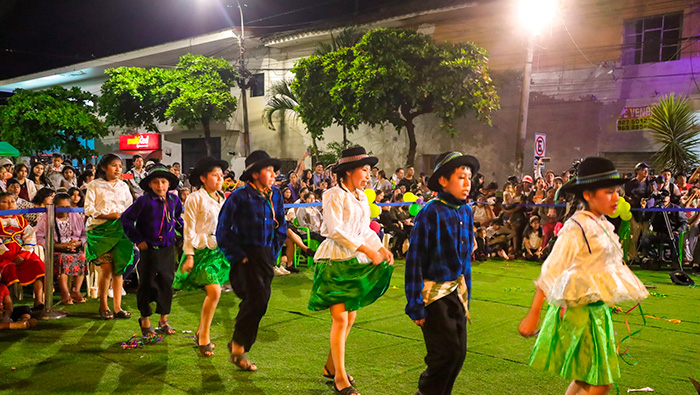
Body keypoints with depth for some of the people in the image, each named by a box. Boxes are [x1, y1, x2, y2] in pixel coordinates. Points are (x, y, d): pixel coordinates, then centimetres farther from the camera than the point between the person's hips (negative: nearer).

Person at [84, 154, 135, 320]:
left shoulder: (123, 186, 16)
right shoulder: (94, 186, 3)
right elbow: (89, 209, -4)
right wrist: (108, 215, -14)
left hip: (120, 230, 4)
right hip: (100, 230, -3)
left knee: (118, 269, 1)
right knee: (106, 269, -8)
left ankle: (118, 307, 8)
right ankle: (103, 307, 8)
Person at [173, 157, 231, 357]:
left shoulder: (222, 199, 14)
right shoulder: (195, 198, -6)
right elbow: (189, 229, -8)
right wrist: (189, 255, -12)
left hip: (219, 250, 7)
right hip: (202, 250, -7)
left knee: (212, 293, 8)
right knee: (214, 291, -16)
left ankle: (201, 333, 23)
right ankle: (204, 338, -2)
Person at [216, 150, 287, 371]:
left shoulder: (275, 195, 6)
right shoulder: (239, 197, -12)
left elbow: (281, 226, 19)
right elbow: (223, 231, -9)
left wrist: (274, 252, 11)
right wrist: (238, 256, -11)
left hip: (266, 256, 6)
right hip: (246, 256, -6)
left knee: (259, 303, 8)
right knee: (256, 300, -14)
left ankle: (239, 345, 26)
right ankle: (238, 348, 4)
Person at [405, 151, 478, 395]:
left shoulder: (465, 211, 4)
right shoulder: (431, 213, -17)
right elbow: (414, 260, -15)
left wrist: (466, 294, 15)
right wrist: (415, 306, -15)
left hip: (457, 290, 7)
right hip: (434, 292, -7)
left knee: (459, 352, 9)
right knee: (447, 352, -4)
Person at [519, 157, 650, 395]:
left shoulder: (603, 227, 9)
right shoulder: (575, 229, -17)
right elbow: (550, 273, -18)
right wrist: (533, 315, -19)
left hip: (598, 311, 8)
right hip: (579, 312, -8)